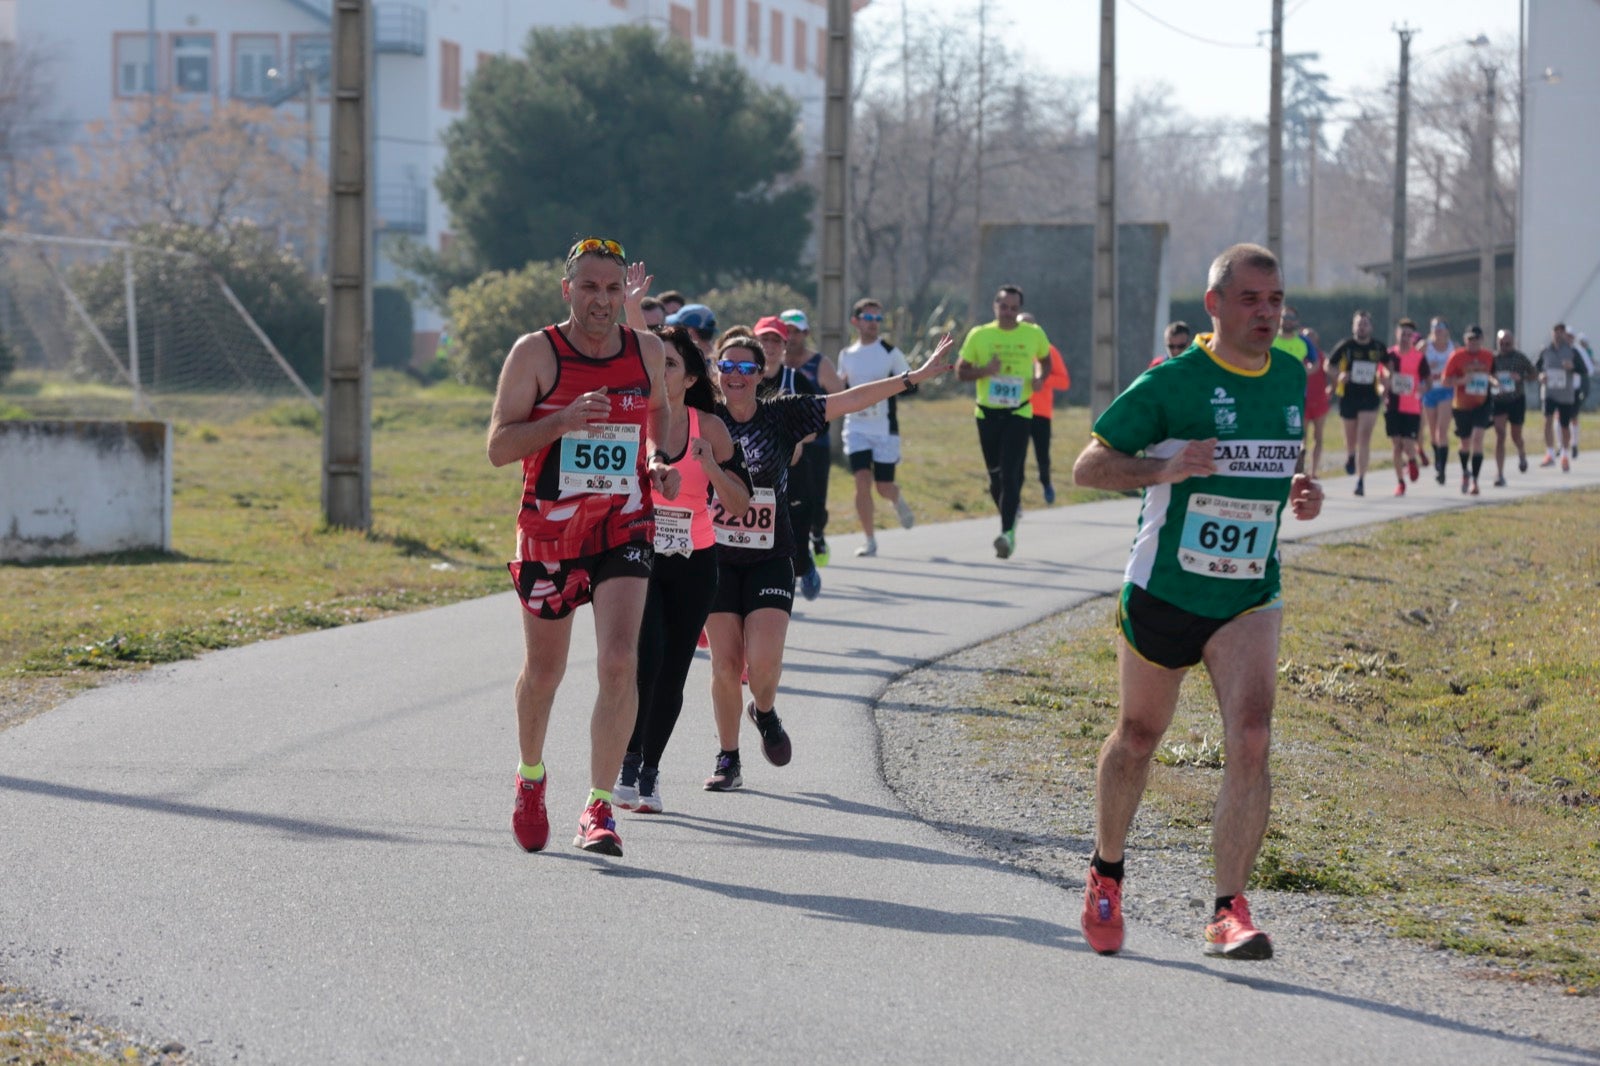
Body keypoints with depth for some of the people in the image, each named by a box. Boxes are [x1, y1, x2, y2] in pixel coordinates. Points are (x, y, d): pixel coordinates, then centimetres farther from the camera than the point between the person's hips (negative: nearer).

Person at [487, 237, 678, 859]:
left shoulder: (648, 351, 3)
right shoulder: (535, 353, -7)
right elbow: (498, 446, -10)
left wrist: (660, 459, 4)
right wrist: (564, 420, -25)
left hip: (625, 528, 1)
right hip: (548, 531, -1)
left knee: (619, 662, -17)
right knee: (544, 669, 13)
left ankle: (599, 808, -13)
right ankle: (531, 776, 41)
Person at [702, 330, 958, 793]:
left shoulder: (783, 415, 0)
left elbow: (851, 400, 0)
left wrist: (915, 377, -2)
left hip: (770, 559, 0)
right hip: (715, 558, 0)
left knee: (764, 660, -14)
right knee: (726, 664, -2)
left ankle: (765, 712, 21)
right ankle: (728, 760, 15)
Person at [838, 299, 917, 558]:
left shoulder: (890, 352, -3)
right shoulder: (846, 355, 7)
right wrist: (841, 386, -4)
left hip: (885, 429, -2)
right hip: (856, 427, 2)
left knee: (884, 487, 1)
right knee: (862, 482, -12)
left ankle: (898, 500, 40)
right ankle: (870, 540, -2)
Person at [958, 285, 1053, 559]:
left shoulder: (1034, 334, 0)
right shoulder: (979, 335, -2)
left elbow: (1044, 360, 18)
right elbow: (961, 371, 2)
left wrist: (1040, 377, -4)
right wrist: (984, 371, -18)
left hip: (1018, 413, -2)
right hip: (987, 413, 2)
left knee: (1010, 473, -16)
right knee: (995, 475, 9)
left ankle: (1007, 533, -20)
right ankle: (1011, 512, 36)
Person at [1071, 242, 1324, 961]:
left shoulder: (1292, 375, 5)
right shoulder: (1172, 382, -11)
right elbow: (1087, 467, -9)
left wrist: (1304, 491, 1)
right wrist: (1166, 467, -26)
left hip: (1249, 597, 2)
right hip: (1162, 592, -2)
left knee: (1250, 739, -17)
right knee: (1139, 736, 13)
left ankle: (1229, 914, -16)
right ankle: (1106, 874, 38)